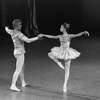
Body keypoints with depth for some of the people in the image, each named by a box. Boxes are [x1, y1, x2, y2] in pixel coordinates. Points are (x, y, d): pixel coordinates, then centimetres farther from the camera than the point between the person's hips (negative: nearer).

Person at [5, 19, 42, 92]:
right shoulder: (18, 33, -21)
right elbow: (28, 40, -31)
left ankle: (23, 83, 36)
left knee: (22, 68, 22)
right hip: (20, 52, -10)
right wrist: (37, 38, -29)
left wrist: (6, 28, 53)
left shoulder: (12, 32, 5)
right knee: (18, 70, -10)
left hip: (16, 51, 10)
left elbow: (7, 30, 30)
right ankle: (13, 85, -14)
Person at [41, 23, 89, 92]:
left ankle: (65, 85, 4)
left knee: (67, 70, -1)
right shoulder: (60, 37, 4)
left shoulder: (69, 36, -10)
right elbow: (51, 37, 14)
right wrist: (43, 35, 16)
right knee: (50, 54, -11)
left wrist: (84, 32, -41)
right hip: (61, 52, 5)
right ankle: (59, 63, 0)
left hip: (67, 53, -5)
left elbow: (78, 35, -23)